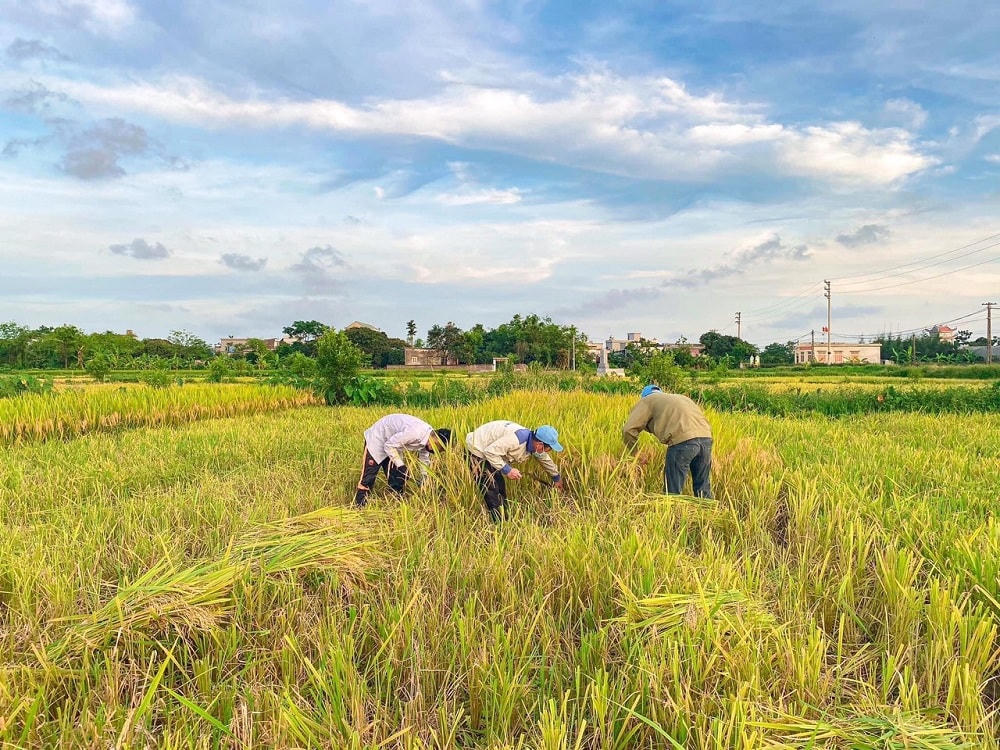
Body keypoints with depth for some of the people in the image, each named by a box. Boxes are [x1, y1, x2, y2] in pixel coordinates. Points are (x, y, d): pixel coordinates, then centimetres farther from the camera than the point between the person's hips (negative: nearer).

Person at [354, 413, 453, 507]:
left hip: (392, 445, 8)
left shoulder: (427, 436, -9)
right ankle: (359, 507, -2)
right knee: (368, 477, -9)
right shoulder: (415, 433, -37)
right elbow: (389, 445, -28)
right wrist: (401, 465, -27)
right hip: (376, 439, -8)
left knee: (397, 478, 6)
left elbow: (424, 461, 7)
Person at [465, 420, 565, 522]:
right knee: (492, 492, -10)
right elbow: (490, 451, -34)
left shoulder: (535, 445, -6)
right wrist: (507, 470, -28)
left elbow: (546, 460, 15)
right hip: (476, 451, -9)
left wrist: (557, 478, 30)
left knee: (501, 489, 16)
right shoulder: (517, 438, -36)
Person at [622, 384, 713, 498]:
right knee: (703, 490, 18)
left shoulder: (646, 401, 19)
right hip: (706, 438, 6)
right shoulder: (679, 397, 36)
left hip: (682, 440, -6)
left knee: (673, 492, 5)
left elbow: (628, 430, 7)